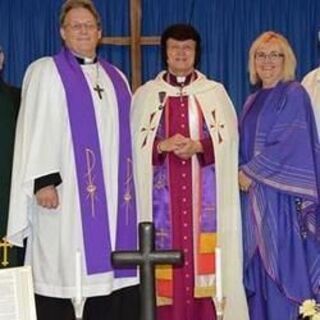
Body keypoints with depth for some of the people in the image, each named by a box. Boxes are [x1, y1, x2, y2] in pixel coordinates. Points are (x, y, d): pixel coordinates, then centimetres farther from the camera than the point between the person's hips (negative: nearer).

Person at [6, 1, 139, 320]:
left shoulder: (116, 78, 19)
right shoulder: (45, 71, 4)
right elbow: (36, 129, -6)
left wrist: (128, 186, 12)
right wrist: (42, 180, -17)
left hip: (111, 194, 5)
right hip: (65, 192, -5)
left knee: (107, 271, 4)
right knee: (61, 270, -6)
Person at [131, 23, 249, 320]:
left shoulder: (215, 92, 11)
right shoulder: (146, 94, 11)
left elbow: (227, 140, 2)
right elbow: (136, 143, 2)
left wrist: (198, 146, -16)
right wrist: (162, 145, -17)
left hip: (205, 193, 0)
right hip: (163, 192, 0)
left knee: (205, 256, -5)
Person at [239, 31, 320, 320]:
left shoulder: (294, 94, -4)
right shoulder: (253, 101, 17)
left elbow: (290, 144, -13)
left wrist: (250, 172, -10)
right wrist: (243, 172, -1)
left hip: (281, 195, -7)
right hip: (254, 195, 7)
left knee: (280, 263, -5)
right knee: (258, 267, 7)